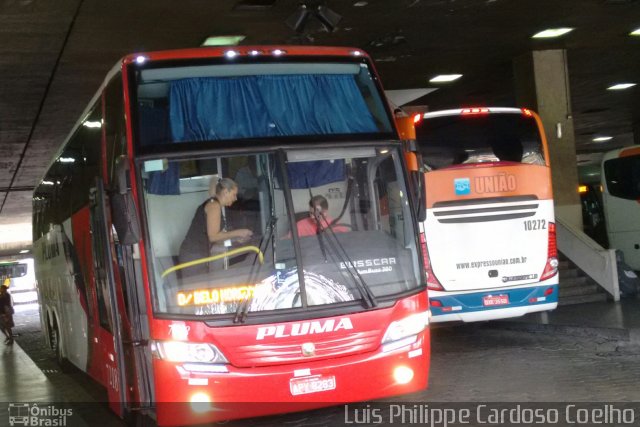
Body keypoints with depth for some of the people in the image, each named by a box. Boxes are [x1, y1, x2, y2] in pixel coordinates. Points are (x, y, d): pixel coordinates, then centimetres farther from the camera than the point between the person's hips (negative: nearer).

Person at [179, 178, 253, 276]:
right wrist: (237, 233, -6)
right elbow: (213, 236, -15)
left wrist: (235, 238, 14)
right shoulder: (213, 204, -8)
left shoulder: (214, 205, 17)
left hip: (198, 255, 9)